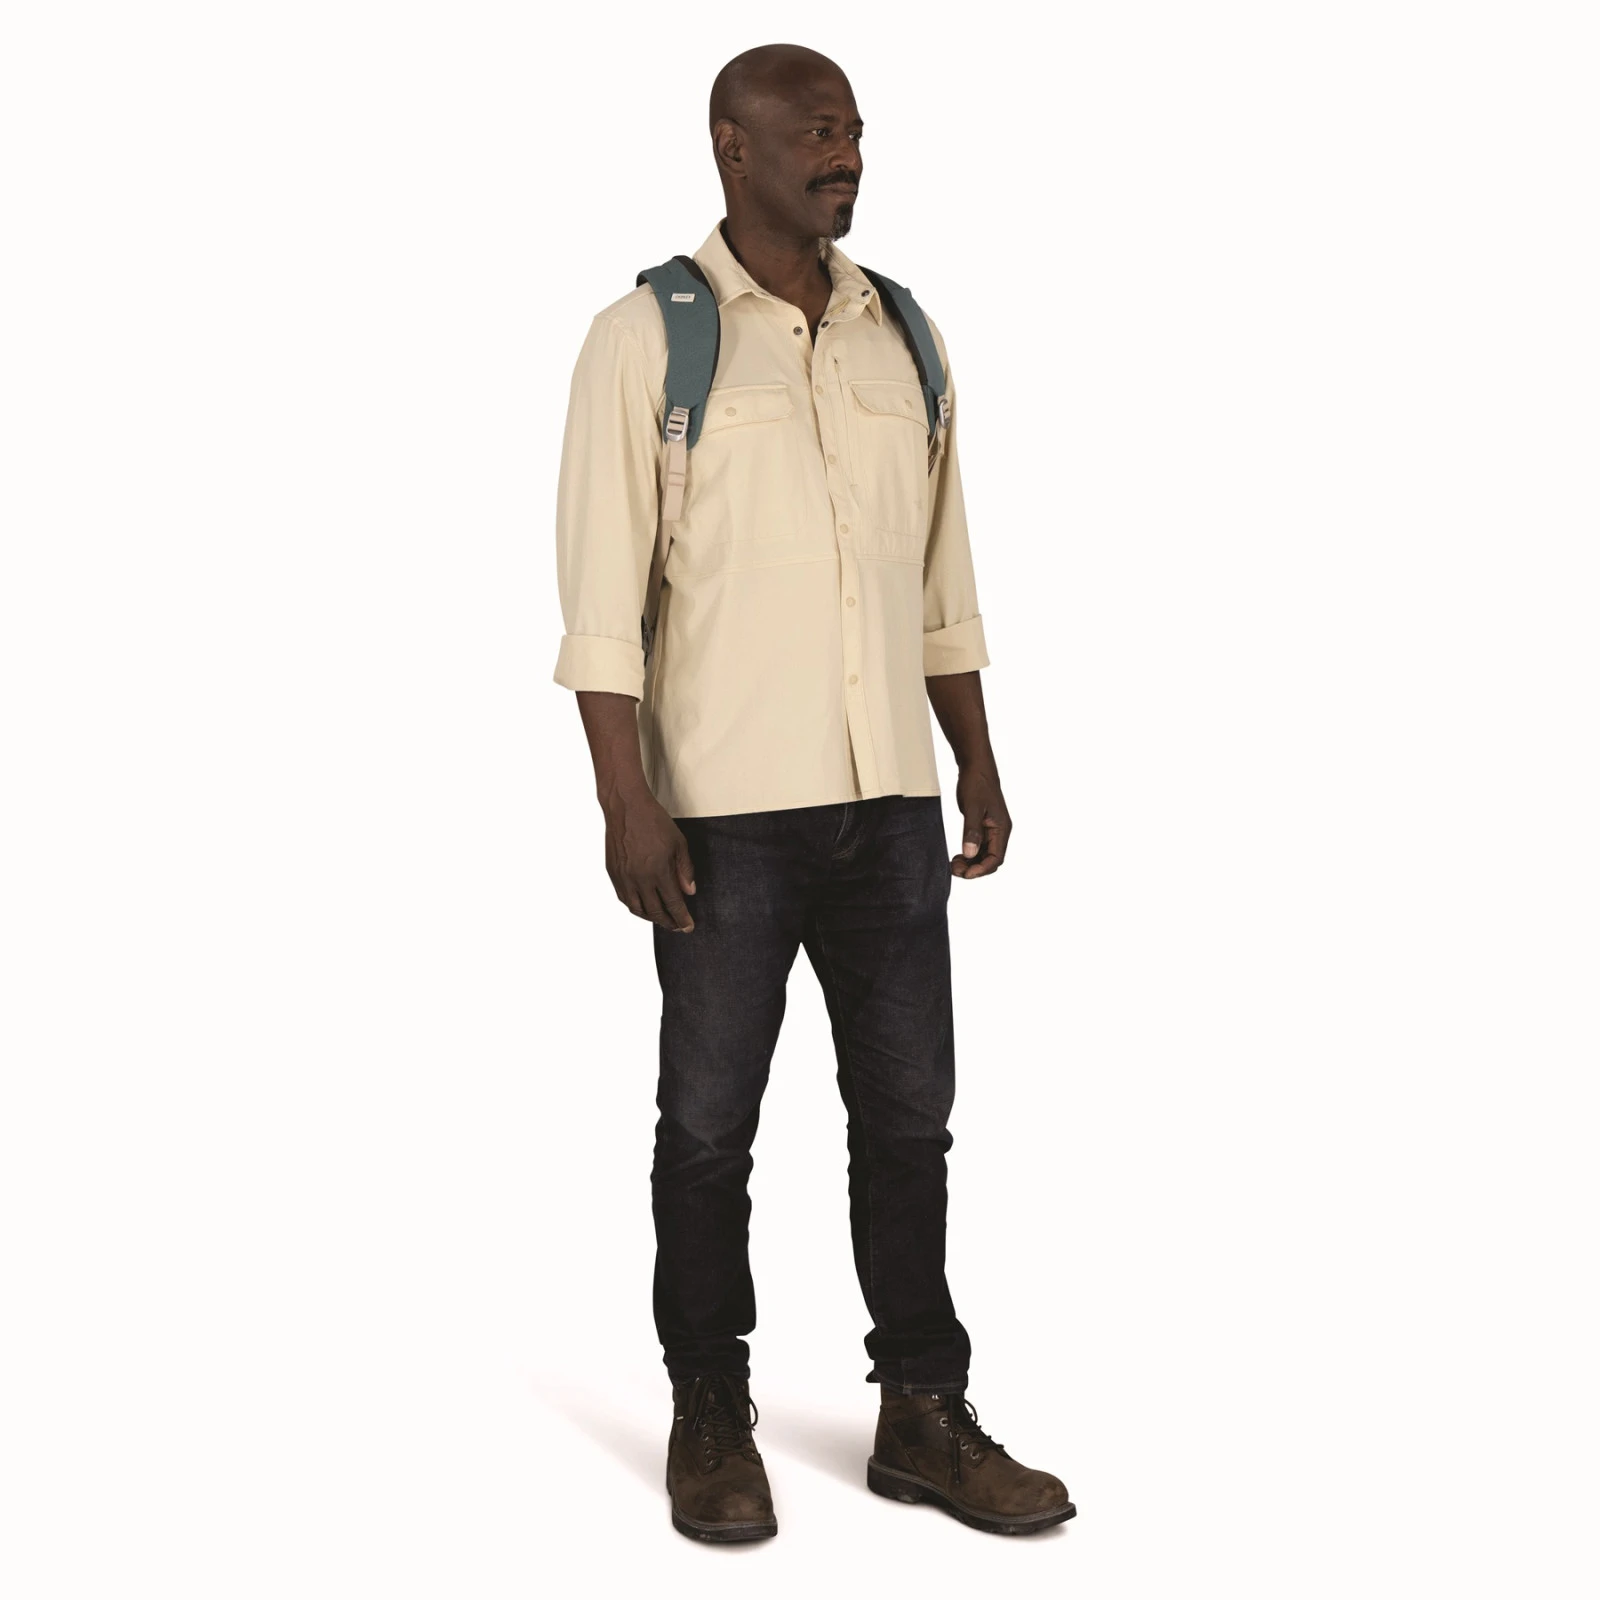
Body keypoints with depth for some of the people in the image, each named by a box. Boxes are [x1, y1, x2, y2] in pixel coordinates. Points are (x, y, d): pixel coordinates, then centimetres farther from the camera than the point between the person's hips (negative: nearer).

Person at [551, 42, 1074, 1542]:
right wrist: (625, 798, -15)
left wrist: (978, 766, 11)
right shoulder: (647, 336, -4)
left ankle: (925, 1419, 20)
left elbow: (941, 578, 15)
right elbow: (602, 588, -9)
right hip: (725, 800, -4)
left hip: (887, 796, 5)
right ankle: (712, 1423, 21)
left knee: (907, 1108, 8)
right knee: (710, 1118, 6)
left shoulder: (904, 337, 11)